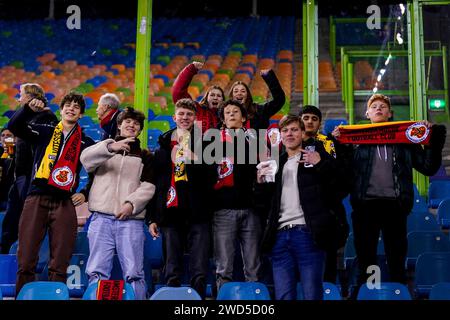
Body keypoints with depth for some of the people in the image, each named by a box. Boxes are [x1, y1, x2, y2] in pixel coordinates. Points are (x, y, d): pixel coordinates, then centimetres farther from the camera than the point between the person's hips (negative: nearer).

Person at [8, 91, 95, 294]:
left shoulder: (85, 143, 14)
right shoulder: (44, 131, 12)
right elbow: (14, 127, -3)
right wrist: (29, 109, -18)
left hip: (65, 204, 1)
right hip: (37, 199, -1)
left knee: (60, 264, -1)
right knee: (26, 259, -3)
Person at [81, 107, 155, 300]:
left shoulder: (145, 156, 20)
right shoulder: (104, 147, 18)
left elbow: (148, 186, 6)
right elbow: (86, 159, -5)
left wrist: (131, 203, -12)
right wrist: (111, 147, -23)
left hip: (131, 220, 0)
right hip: (102, 217, 0)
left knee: (134, 272, -6)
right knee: (97, 271, -5)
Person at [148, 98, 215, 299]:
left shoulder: (204, 143, 8)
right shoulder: (163, 146, 13)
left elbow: (211, 178, 0)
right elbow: (155, 183, 13)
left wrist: (194, 160, -15)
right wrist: (152, 218, 9)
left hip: (197, 214, -2)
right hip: (170, 212, 2)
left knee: (199, 272, -3)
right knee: (171, 272, 6)